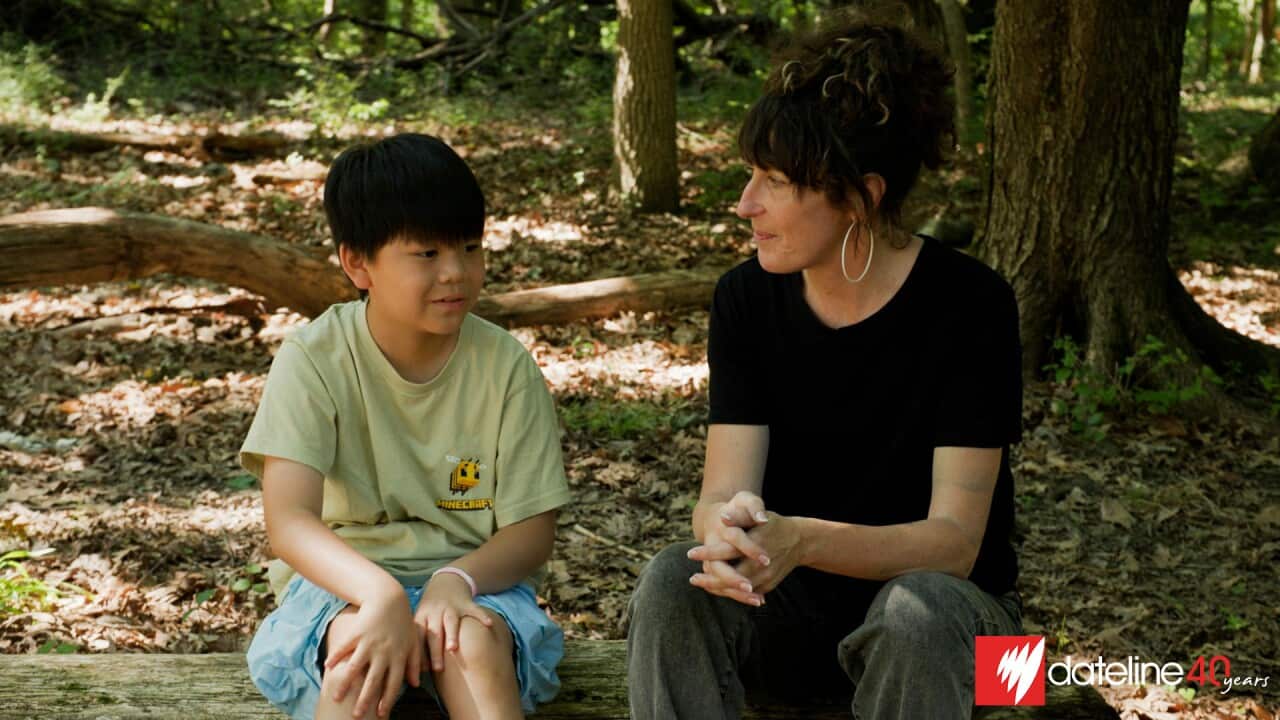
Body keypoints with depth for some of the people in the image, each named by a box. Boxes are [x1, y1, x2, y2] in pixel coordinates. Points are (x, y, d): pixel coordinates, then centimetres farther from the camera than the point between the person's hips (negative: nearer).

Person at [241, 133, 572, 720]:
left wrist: (456, 580, -25)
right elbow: (287, 520, -20)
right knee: (360, 645, -35)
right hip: (343, 582, -1)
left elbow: (532, 530, -3)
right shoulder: (314, 359, -9)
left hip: (474, 580, 1)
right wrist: (381, 593, -39)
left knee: (473, 642, -33)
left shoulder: (505, 365, -5)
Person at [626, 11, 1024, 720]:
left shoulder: (969, 305, -17)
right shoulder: (746, 298, -5)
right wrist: (729, 529, -38)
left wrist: (801, 540, -40)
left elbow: (954, 541, -21)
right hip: (791, 608, 3)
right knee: (670, 581, -27)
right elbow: (720, 495, -12)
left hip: (942, 605, -3)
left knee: (917, 609, -37)